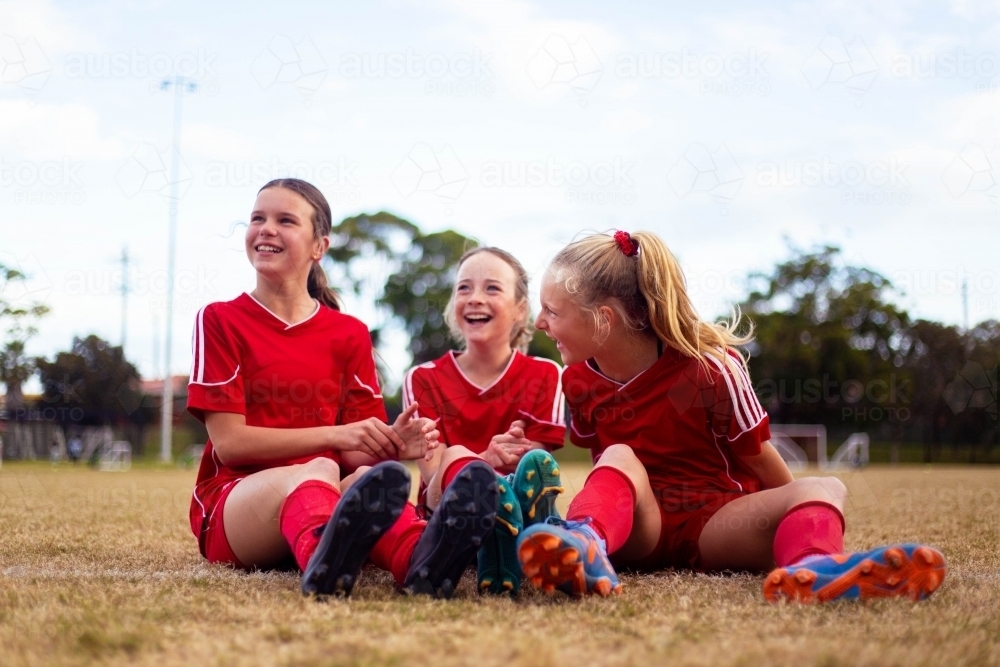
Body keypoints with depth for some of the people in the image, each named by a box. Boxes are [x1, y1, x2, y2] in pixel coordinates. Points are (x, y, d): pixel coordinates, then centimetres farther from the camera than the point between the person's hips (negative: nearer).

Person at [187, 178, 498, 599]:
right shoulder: (219, 321, 4)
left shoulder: (349, 335, 12)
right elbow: (229, 442, -6)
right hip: (235, 505, -2)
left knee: (367, 479, -34)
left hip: (331, 502, 3)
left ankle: (420, 557, -70)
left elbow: (355, 454, 5)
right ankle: (323, 559, -74)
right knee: (319, 469, -36)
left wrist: (392, 444, -19)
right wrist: (336, 435, -17)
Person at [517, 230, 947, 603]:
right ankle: (584, 544, -66)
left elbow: (759, 459, -3)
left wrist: (792, 518, 7)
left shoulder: (709, 369, -14)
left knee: (820, 490, -29)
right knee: (620, 459, -30)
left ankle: (812, 567, -67)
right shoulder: (579, 381, 0)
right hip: (640, 522, 2)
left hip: (717, 520, -2)